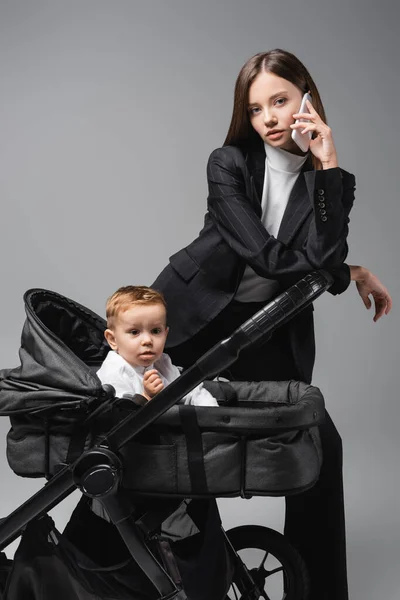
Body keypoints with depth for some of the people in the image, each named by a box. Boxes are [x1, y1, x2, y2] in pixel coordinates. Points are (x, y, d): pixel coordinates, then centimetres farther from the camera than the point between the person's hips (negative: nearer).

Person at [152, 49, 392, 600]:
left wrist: (329, 170, -19)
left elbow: (325, 268, -15)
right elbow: (265, 256, -23)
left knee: (320, 445, -2)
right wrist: (353, 273, -16)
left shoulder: (324, 177, -4)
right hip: (197, 317, -2)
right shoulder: (229, 163, -12)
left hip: (268, 332, 2)